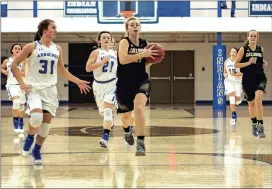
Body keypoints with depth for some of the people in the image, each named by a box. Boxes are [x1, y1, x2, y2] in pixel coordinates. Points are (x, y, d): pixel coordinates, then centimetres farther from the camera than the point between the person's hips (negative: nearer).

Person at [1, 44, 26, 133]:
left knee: (21, 104, 12)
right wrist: (4, 71, 1)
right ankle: (15, 123, -13)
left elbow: (24, 74, -12)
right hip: (11, 85, -1)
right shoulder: (7, 61, 2)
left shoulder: (22, 61, -3)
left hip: (21, 85, 1)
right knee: (16, 102, -25)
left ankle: (21, 124, 31)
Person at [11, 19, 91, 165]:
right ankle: (29, 138, 3)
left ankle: (37, 150, 20)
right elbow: (14, 65, -2)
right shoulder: (32, 47, -5)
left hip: (50, 89, 4)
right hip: (34, 88, -4)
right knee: (36, 116, -27)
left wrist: (77, 81, 15)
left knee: (46, 123, 1)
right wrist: (21, 83, -11)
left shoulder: (57, 49, 8)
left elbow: (61, 70, 20)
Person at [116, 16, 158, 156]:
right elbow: (123, 59, -29)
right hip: (125, 83, -2)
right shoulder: (124, 41, -10)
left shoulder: (144, 43, 5)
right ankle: (127, 131, 53)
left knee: (139, 107, -26)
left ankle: (141, 143, -22)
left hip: (141, 81, 2)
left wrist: (151, 59, -3)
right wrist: (143, 54, -30)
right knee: (125, 114, 16)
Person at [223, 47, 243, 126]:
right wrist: (225, 75, -6)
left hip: (238, 82, -1)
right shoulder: (226, 62, 6)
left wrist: (235, 74, -22)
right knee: (231, 98, -15)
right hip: (229, 82, 1)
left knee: (237, 100, -3)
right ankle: (233, 115, -5)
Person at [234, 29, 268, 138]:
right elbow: (236, 65, -4)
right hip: (247, 80, 0)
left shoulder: (260, 49, 6)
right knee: (251, 103, 13)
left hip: (260, 78, 0)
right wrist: (248, 63, -17)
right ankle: (254, 125, 36)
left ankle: (260, 127, -19)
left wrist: (264, 63, 4)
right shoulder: (243, 49, -2)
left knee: (258, 100, -22)